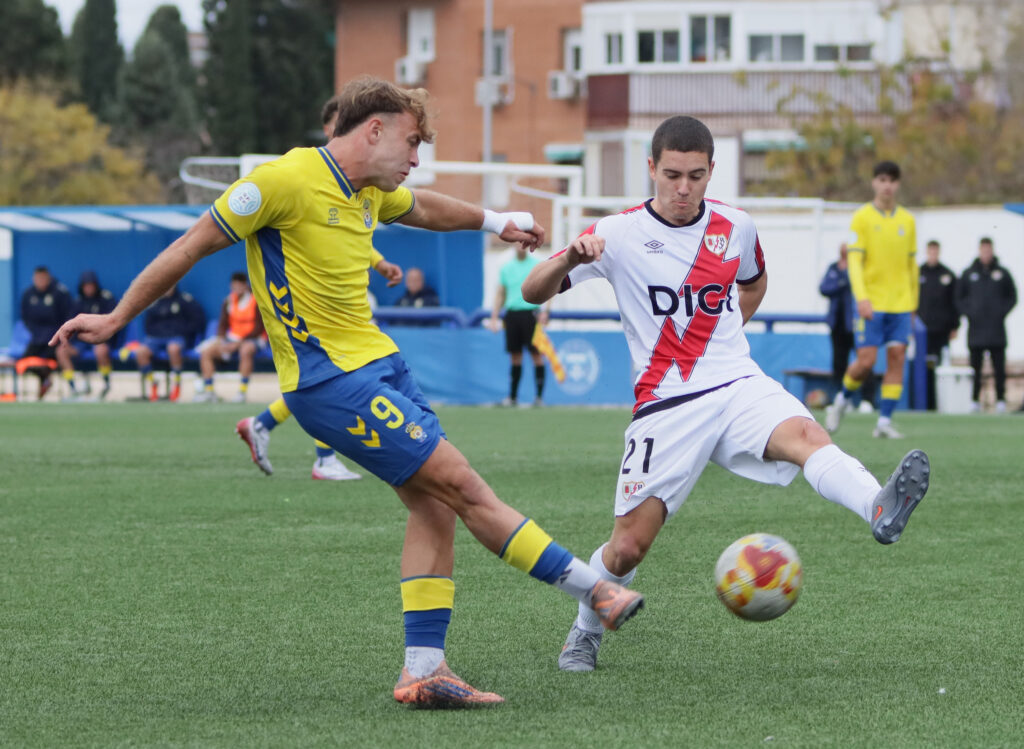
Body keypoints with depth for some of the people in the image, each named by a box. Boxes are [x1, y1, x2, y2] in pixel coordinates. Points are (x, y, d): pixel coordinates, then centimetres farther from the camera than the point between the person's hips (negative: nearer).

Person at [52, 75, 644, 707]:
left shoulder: (371, 192, 11)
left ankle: (424, 668, 2)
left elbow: (422, 208, 36)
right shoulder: (286, 180, -15)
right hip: (330, 379, -9)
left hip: (380, 365, 9)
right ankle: (594, 589, -5)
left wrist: (493, 221, 45)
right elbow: (191, 247, -8)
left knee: (435, 501, 0)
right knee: (461, 483, -10)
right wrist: (115, 320, -3)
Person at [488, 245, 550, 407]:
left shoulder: (537, 265, 2)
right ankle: (512, 396, 10)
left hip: (531, 313, -3)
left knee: (536, 354, -5)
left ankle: (539, 396, -2)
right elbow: (500, 294, 17)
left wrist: (544, 311, -15)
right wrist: (494, 317, 11)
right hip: (512, 313, 3)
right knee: (515, 356, 5)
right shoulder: (506, 268, 13)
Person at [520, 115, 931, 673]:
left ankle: (880, 511, -59)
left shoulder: (736, 228, 7)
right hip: (664, 406, -2)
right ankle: (585, 631, 26)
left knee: (804, 435, -31)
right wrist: (570, 258, -26)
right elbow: (533, 293, -6)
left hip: (738, 386, 2)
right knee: (628, 546, -3)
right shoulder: (619, 234, -2)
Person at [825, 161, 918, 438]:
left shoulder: (907, 220, 11)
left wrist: (913, 302, 17)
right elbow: (854, 261, -8)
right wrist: (862, 298, -20)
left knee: (897, 358, -6)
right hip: (872, 304, -3)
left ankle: (885, 421, -4)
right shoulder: (862, 218, -2)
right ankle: (842, 400, 19)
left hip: (901, 303, 3)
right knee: (866, 361, -8)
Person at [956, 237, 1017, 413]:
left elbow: (1012, 297, 11)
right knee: (975, 368, 2)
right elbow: (959, 298, 12)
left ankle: (1001, 400, 1)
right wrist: (968, 313, -1)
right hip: (976, 329, 1)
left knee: (999, 368, -2)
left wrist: (1002, 312, -2)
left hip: (997, 331, -1)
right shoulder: (969, 273, 7)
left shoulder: (1002, 273, 6)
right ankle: (974, 400, 6)